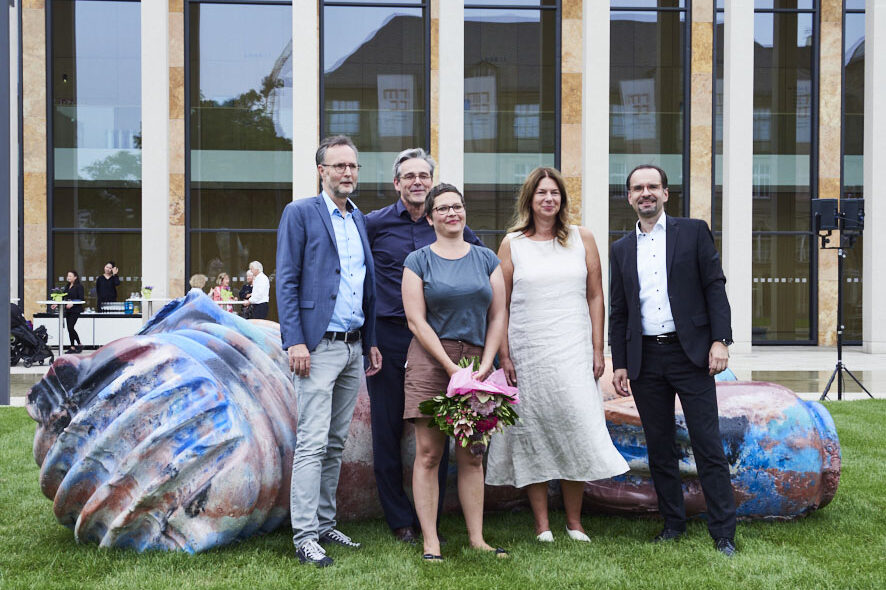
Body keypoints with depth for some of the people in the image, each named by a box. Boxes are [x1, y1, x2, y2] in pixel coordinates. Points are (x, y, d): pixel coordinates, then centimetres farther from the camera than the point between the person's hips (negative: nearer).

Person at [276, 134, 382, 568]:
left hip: (355, 347, 7)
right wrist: (295, 341, -16)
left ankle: (325, 524, 21)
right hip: (319, 346, -6)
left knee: (335, 444, 12)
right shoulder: (300, 213, -3)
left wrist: (372, 341, 13)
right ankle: (304, 536, 0)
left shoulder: (360, 219, 16)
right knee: (312, 443, -6)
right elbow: (286, 282, -8)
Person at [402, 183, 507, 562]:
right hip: (431, 361, -3)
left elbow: (498, 317, 8)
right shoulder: (418, 261, 4)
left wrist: (484, 366, -5)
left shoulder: (487, 259, 12)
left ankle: (477, 538, 11)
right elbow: (416, 320, -4)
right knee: (428, 453, -4)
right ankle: (430, 541, 1)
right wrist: (452, 367, -12)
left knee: (472, 457, 6)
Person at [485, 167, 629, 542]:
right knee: (532, 432, 2)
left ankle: (574, 522, 10)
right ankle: (542, 525, 11)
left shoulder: (582, 239, 8)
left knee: (577, 430, -3)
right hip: (527, 353, 0)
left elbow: (595, 296, 8)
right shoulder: (512, 244, 5)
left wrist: (597, 349, 2)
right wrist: (504, 356, -3)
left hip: (573, 351, 1)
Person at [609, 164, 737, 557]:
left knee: (708, 446, -4)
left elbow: (715, 286, 0)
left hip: (690, 353, -3)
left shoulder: (693, 232, 4)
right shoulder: (622, 249, 12)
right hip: (645, 359, 3)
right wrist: (619, 365, 9)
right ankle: (673, 524, 21)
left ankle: (723, 533, 3)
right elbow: (618, 312, 13)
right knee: (659, 448, 9)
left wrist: (720, 340, -9)